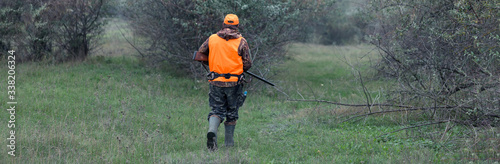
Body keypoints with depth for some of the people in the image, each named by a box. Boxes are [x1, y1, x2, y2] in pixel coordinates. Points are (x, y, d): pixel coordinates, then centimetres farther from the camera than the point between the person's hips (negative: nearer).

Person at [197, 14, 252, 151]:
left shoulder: (212, 39, 2)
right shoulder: (241, 42, -4)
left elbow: (199, 55, 12)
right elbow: (247, 64, -4)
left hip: (216, 82, 1)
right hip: (234, 83, -1)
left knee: (217, 110, 7)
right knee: (232, 111, 14)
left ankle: (212, 130, -22)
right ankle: (229, 141, 17)